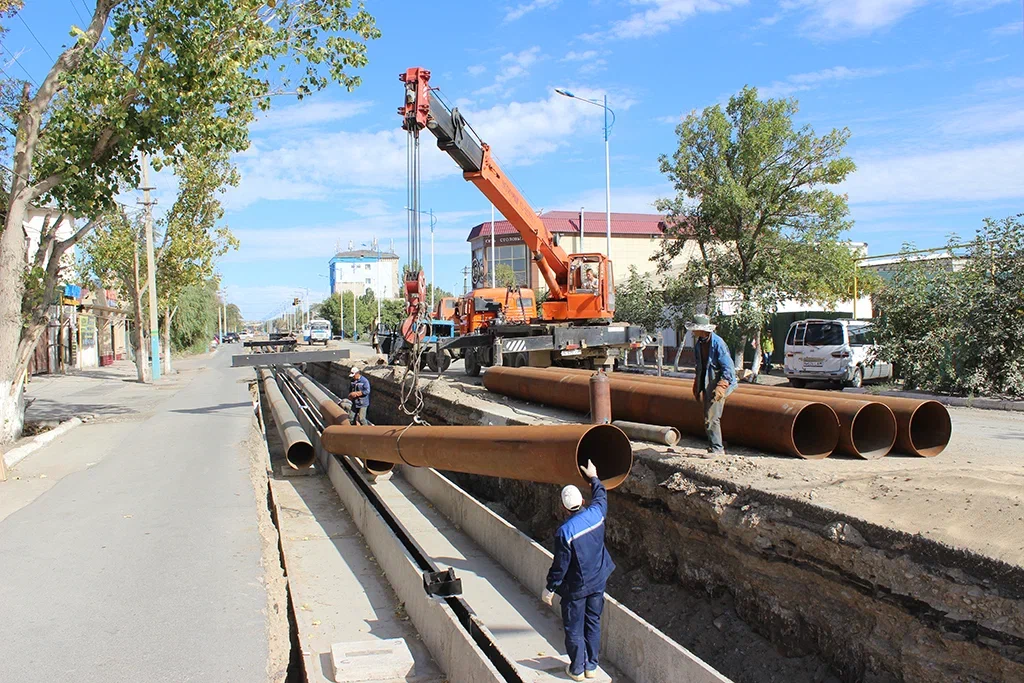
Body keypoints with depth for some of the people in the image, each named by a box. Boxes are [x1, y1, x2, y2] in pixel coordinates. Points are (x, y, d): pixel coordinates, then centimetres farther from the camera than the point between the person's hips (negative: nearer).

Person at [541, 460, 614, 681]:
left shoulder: (564, 532, -25)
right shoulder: (596, 514, -12)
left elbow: (560, 565, -19)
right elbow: (601, 496, 12)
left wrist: (549, 588, -6)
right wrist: (593, 478, 27)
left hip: (575, 587, -5)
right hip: (598, 582, 5)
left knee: (574, 629, 11)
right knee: (593, 623, 18)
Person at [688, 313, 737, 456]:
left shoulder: (717, 343, -17)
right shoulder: (699, 343, 8)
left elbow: (727, 368, -17)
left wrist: (720, 387, -24)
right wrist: (697, 386, 20)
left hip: (718, 384, -8)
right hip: (706, 384, 9)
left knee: (711, 418, -10)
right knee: (708, 417, 12)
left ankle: (716, 448, 0)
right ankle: (716, 446, 23)